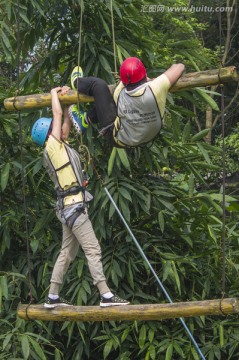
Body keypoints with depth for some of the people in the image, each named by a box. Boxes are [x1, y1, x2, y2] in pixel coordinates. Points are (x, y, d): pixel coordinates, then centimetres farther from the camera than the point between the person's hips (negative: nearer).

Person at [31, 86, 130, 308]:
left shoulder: (60, 147, 17)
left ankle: (53, 298, 13)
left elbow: (66, 121, 27)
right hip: (73, 205, -10)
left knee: (67, 253, 11)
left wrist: (65, 98, 22)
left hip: (71, 205, 10)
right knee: (93, 250, -13)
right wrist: (54, 93, 8)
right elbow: (57, 114, -6)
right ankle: (106, 295, -17)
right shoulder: (53, 146, -7)